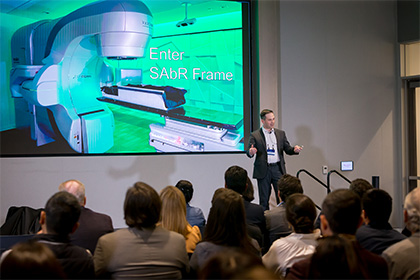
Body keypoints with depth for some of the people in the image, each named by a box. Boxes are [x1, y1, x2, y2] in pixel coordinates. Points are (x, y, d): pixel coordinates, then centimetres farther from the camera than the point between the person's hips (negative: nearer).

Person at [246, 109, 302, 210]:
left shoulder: (281, 133, 12)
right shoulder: (255, 135, 1)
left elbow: (287, 149, 11)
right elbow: (249, 152, -4)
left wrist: (294, 149, -11)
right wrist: (251, 152, -28)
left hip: (278, 169, 2)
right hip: (263, 171, -2)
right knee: (264, 200, 4)